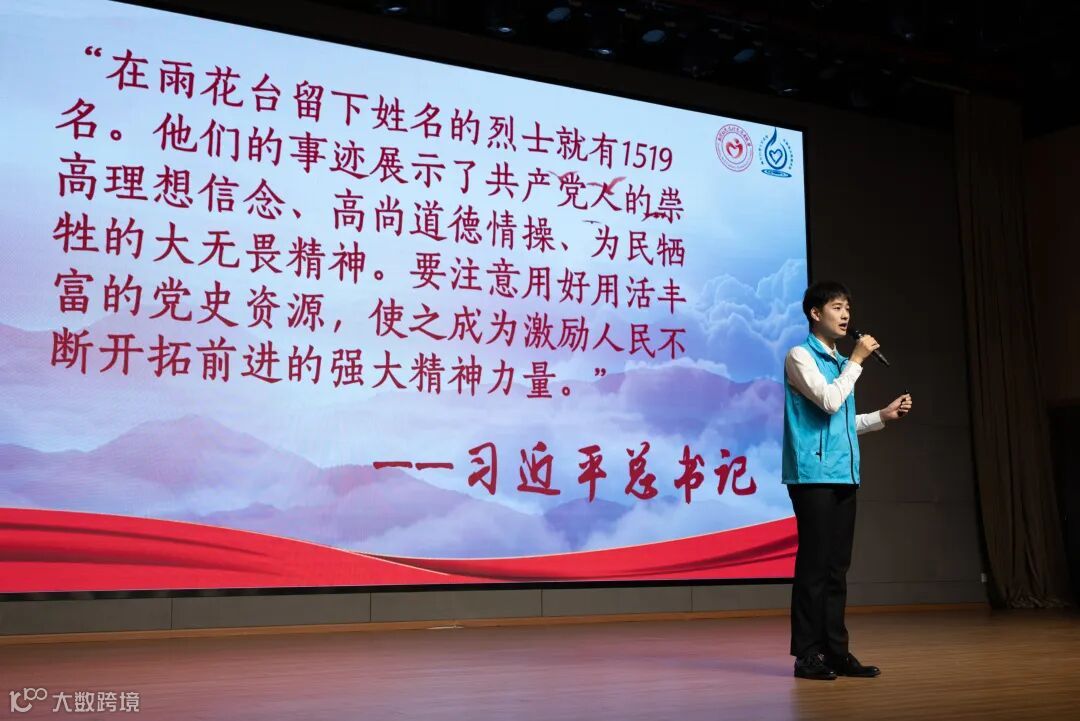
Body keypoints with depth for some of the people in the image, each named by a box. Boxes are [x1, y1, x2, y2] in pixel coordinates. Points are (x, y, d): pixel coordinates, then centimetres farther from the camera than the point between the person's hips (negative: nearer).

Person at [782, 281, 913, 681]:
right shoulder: (800, 356, -3)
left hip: (844, 475, 8)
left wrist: (883, 415, 15)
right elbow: (829, 401, -16)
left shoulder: (839, 362, 20)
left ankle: (836, 650, 14)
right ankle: (807, 653, 1)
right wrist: (857, 361, -8)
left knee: (837, 566, 9)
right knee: (814, 564, -6)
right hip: (813, 475, -8)